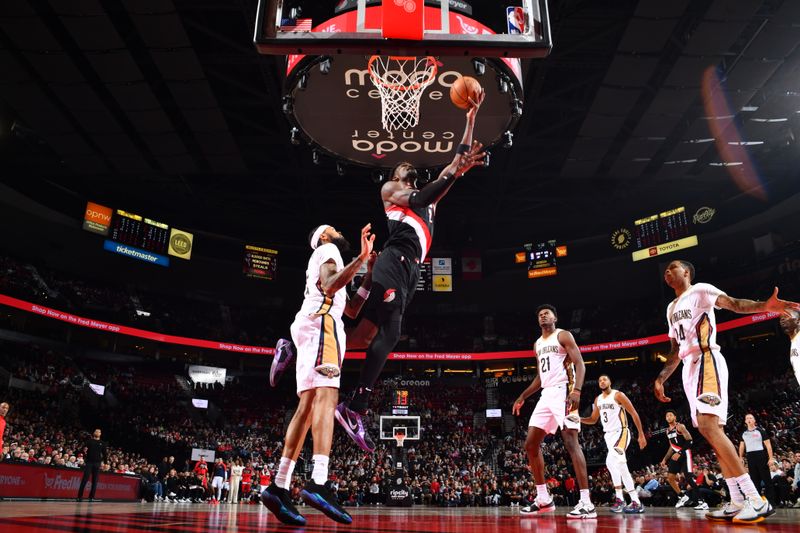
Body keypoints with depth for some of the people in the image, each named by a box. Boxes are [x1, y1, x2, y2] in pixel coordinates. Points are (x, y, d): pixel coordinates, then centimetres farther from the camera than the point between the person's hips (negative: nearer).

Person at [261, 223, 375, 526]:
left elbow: (352, 311, 34)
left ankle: (279, 487, -9)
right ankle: (318, 484, -36)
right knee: (326, 397, -23)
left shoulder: (324, 259, 37)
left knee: (307, 406, -1)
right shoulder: (327, 250, 9)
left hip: (310, 329, 10)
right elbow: (330, 285, -14)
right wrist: (362, 258, -18)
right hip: (321, 323, -10)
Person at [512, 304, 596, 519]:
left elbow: (580, 364, -11)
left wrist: (576, 390, -26)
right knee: (531, 444, 4)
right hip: (546, 395, 8)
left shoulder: (563, 336, 0)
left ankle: (586, 502, -15)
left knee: (571, 442, -16)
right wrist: (522, 397, 24)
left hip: (563, 391, -8)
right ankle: (543, 498, 12)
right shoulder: (538, 344, 22)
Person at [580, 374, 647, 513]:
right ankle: (636, 502, 14)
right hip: (609, 435, 8)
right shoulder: (598, 399, 11)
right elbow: (593, 419, 18)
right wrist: (579, 419, -1)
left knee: (611, 461, -26)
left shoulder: (618, 395, -10)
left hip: (621, 432, -8)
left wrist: (641, 435, -14)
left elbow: (634, 413, -10)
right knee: (620, 465, 7)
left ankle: (619, 499, -20)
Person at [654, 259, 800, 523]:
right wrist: (661, 379, 21)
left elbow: (733, 303, -16)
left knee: (708, 426, -21)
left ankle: (756, 499, -20)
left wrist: (764, 306, -37)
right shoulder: (671, 308, 24)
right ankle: (737, 501, 6)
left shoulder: (701, 290, 2)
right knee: (711, 430, 4)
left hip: (707, 361, -9)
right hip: (689, 367, 9)